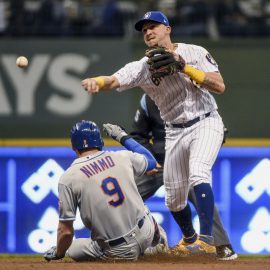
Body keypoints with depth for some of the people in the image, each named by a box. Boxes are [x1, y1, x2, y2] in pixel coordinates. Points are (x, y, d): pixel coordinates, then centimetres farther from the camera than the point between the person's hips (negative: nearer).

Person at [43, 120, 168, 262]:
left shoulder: (68, 178, -9)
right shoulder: (122, 157, 0)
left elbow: (66, 231, -8)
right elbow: (151, 161, 24)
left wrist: (58, 253, 12)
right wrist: (124, 137, 33)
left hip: (118, 251, -6)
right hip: (146, 233, 6)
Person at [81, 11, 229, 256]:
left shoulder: (195, 53, -8)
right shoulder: (143, 67, -3)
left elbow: (220, 86, -16)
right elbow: (113, 80, -18)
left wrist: (184, 67, -23)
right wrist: (95, 82, -42)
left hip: (206, 124, -4)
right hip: (175, 133, 4)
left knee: (198, 174, -30)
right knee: (174, 199, 8)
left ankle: (207, 241, -33)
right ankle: (189, 240, 36)